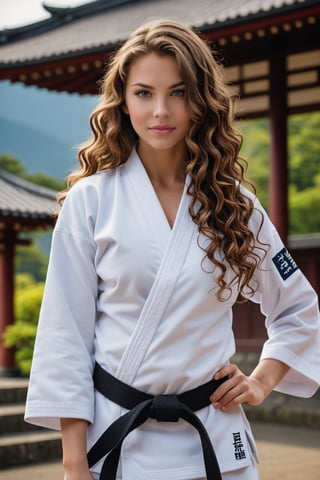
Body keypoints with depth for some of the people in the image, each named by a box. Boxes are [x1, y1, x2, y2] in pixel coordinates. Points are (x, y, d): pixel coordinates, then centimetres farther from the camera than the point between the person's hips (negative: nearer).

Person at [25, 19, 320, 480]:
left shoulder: (234, 204, 3)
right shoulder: (91, 200, -5)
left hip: (213, 441, 2)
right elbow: (65, 335, -6)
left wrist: (263, 381, 4)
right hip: (114, 438, -2)